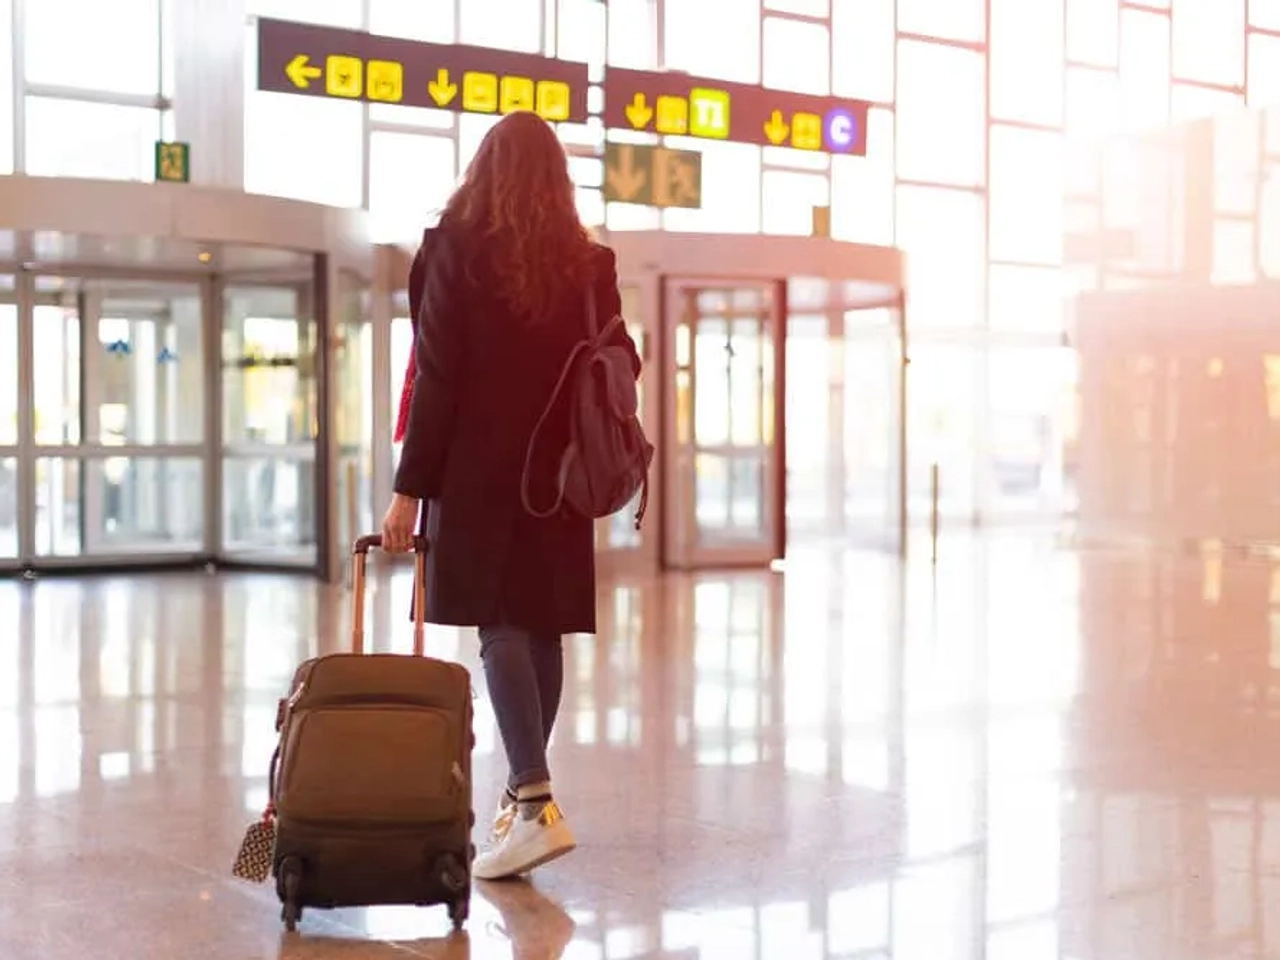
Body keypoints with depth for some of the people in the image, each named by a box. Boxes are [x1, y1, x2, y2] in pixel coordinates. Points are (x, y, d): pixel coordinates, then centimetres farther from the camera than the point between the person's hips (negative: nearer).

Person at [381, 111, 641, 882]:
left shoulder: (456, 249, -4)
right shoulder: (589, 263, 7)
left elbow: (436, 378, -8)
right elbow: (619, 367, 7)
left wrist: (411, 487, -6)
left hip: (480, 470, -4)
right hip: (560, 472, 4)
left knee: (500, 630, -7)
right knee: (541, 631, 10)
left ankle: (536, 805, -18)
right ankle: (524, 790, 19)